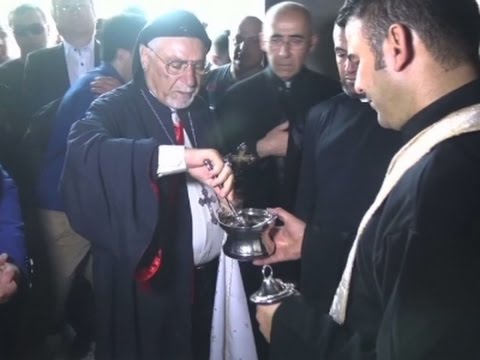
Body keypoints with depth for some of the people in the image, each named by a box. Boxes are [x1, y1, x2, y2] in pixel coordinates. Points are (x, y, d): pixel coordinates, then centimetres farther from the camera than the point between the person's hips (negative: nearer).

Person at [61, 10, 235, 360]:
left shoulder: (201, 112, 7)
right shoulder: (115, 109, -13)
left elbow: (215, 179, 10)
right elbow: (83, 152, -34)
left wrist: (227, 185, -13)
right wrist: (179, 156, -43)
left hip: (210, 276, 6)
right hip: (148, 284, -5)